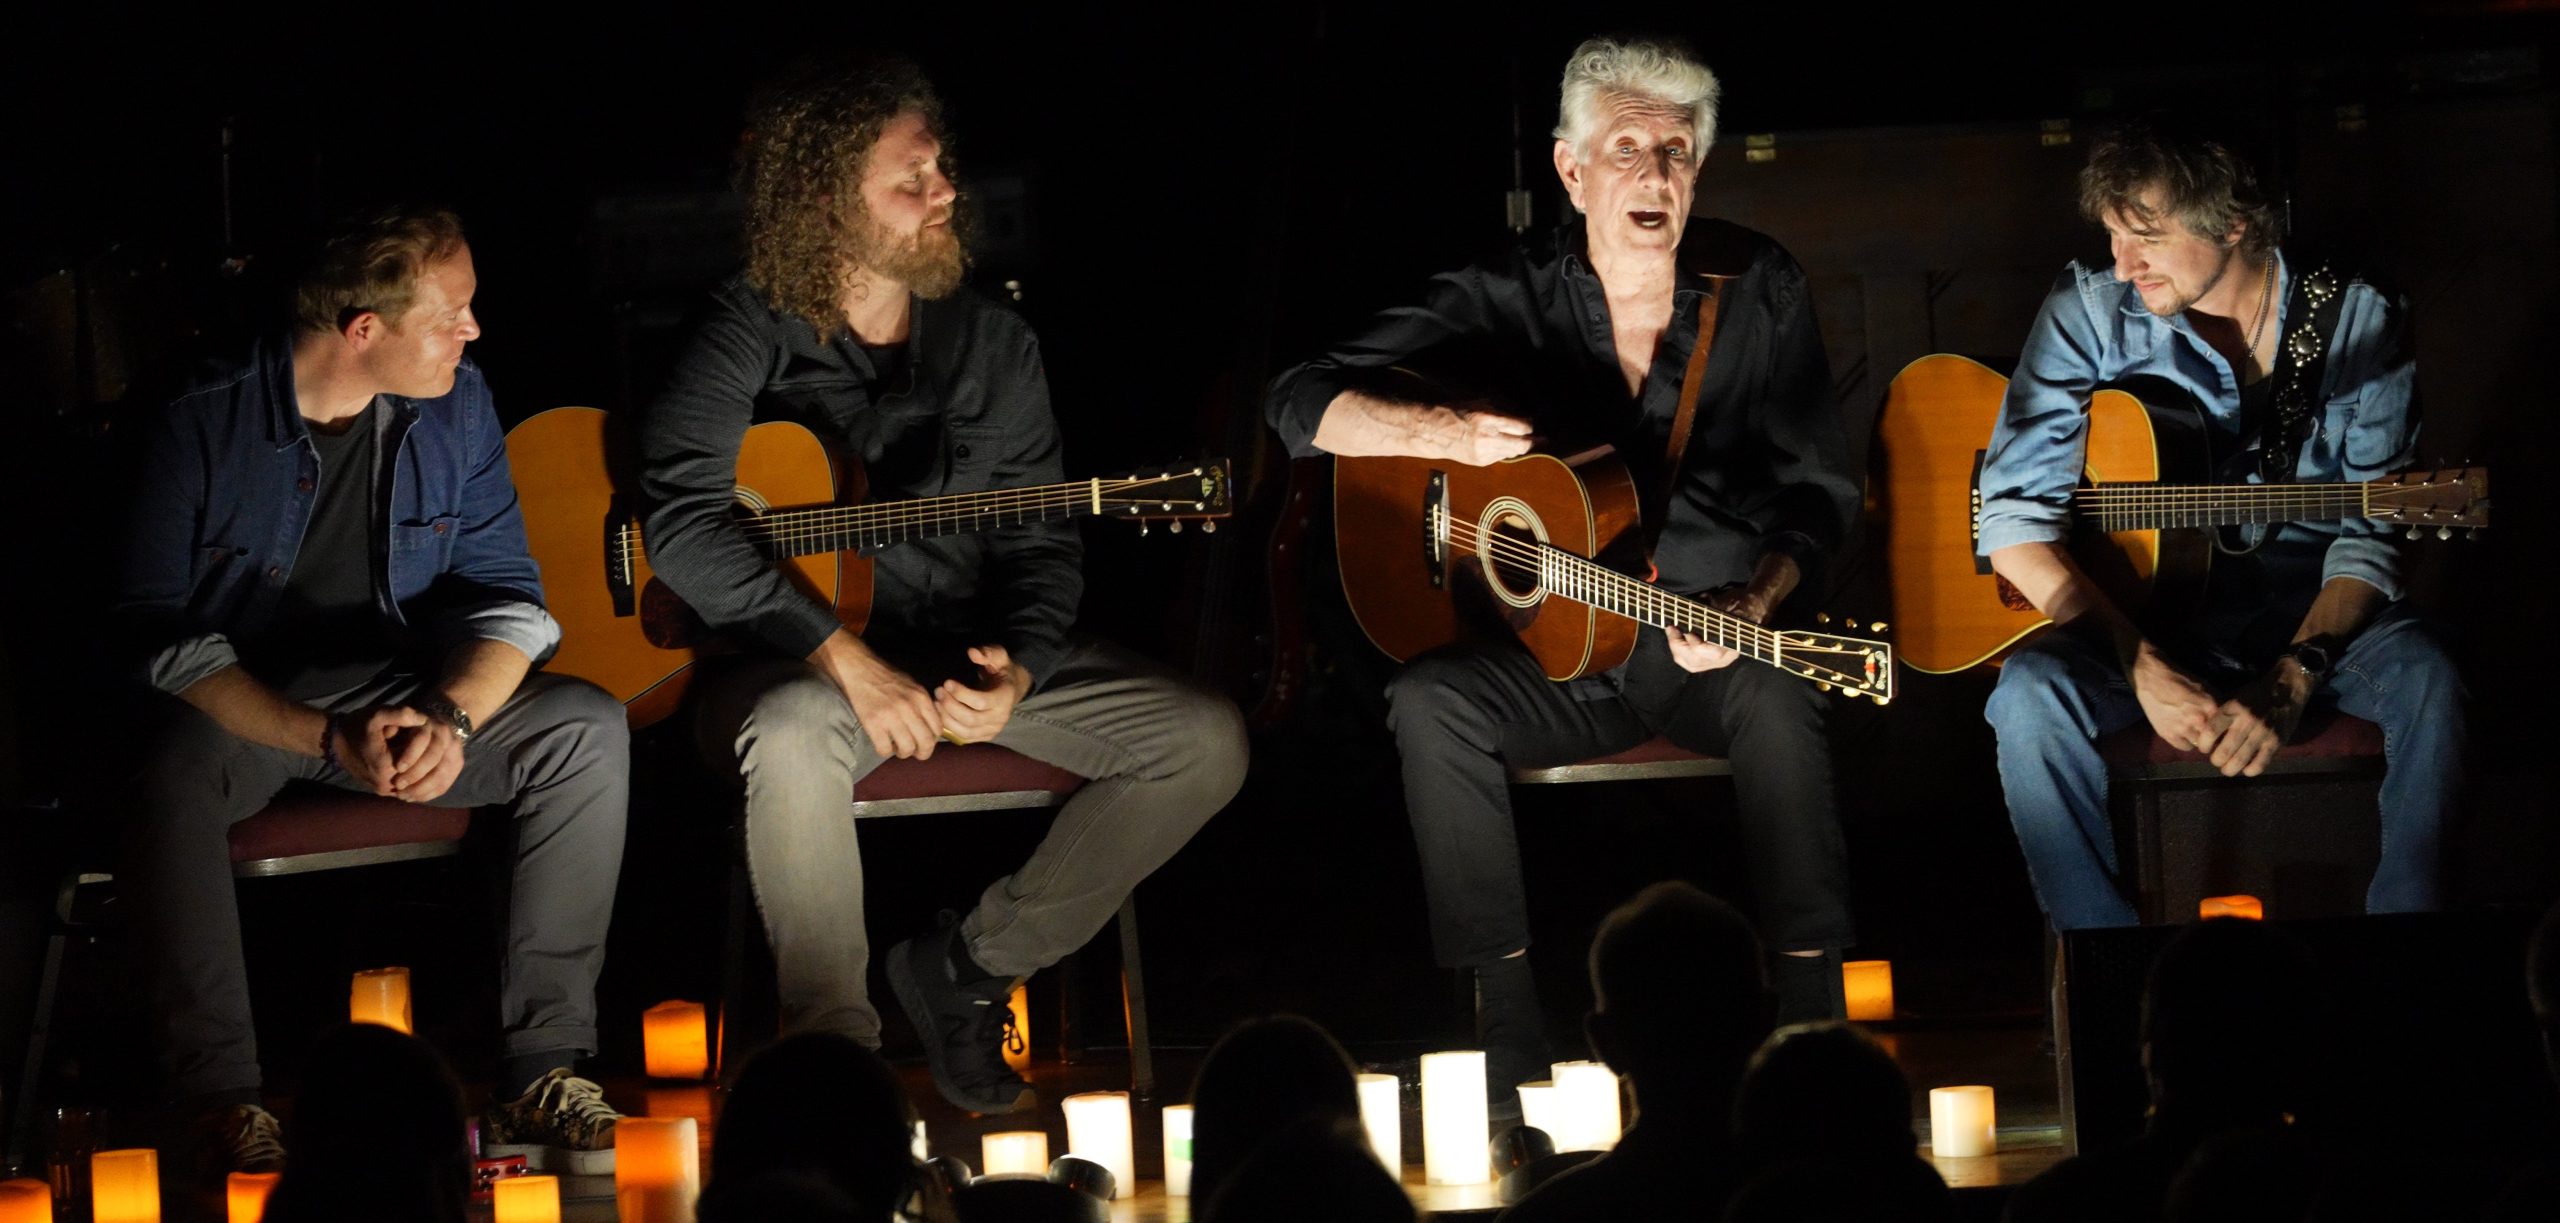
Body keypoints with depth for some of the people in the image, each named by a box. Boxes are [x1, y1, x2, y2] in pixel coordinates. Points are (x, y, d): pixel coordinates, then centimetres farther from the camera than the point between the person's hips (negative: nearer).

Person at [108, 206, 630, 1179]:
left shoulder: (454, 404, -3)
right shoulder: (203, 422, -17)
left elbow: (508, 593, -2)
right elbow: (159, 637, -19)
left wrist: (450, 717, -25)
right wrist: (328, 739, -33)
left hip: (401, 688, 4)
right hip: (232, 700, -4)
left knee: (588, 732, -19)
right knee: (171, 768, -38)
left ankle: (543, 1068, -17)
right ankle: (225, 1106, -28)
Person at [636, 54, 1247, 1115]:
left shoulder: (995, 347, 5)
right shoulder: (753, 339, -10)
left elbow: (1041, 541, 9)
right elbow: (685, 523, -23)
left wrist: (1016, 670, -13)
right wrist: (848, 661, -30)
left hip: (973, 648, 5)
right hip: (797, 657, -5)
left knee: (1206, 743, -11)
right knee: (794, 735, -41)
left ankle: (969, 963, -3)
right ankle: (833, 1040, -22)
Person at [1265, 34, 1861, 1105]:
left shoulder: (1759, 293, 1)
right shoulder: (1508, 301, -1)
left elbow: (1818, 488, 1)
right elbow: (1302, 405, -7)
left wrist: (1755, 601, -19)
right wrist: (1440, 431, -27)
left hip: (1720, 642, -1)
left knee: (1776, 698, -35)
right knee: (1431, 703, -28)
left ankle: (1811, 1024, -32)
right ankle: (1508, 1047, -25)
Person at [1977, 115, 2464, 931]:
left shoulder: (2359, 323, -6)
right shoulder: (2092, 312, -7)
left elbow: (2367, 536, -6)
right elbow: (2013, 515, -12)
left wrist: (2293, 678, -24)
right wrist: (2143, 668, -24)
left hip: (2310, 616, 0)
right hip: (2136, 611, 0)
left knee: (2423, 679, -31)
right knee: (2031, 694, -31)